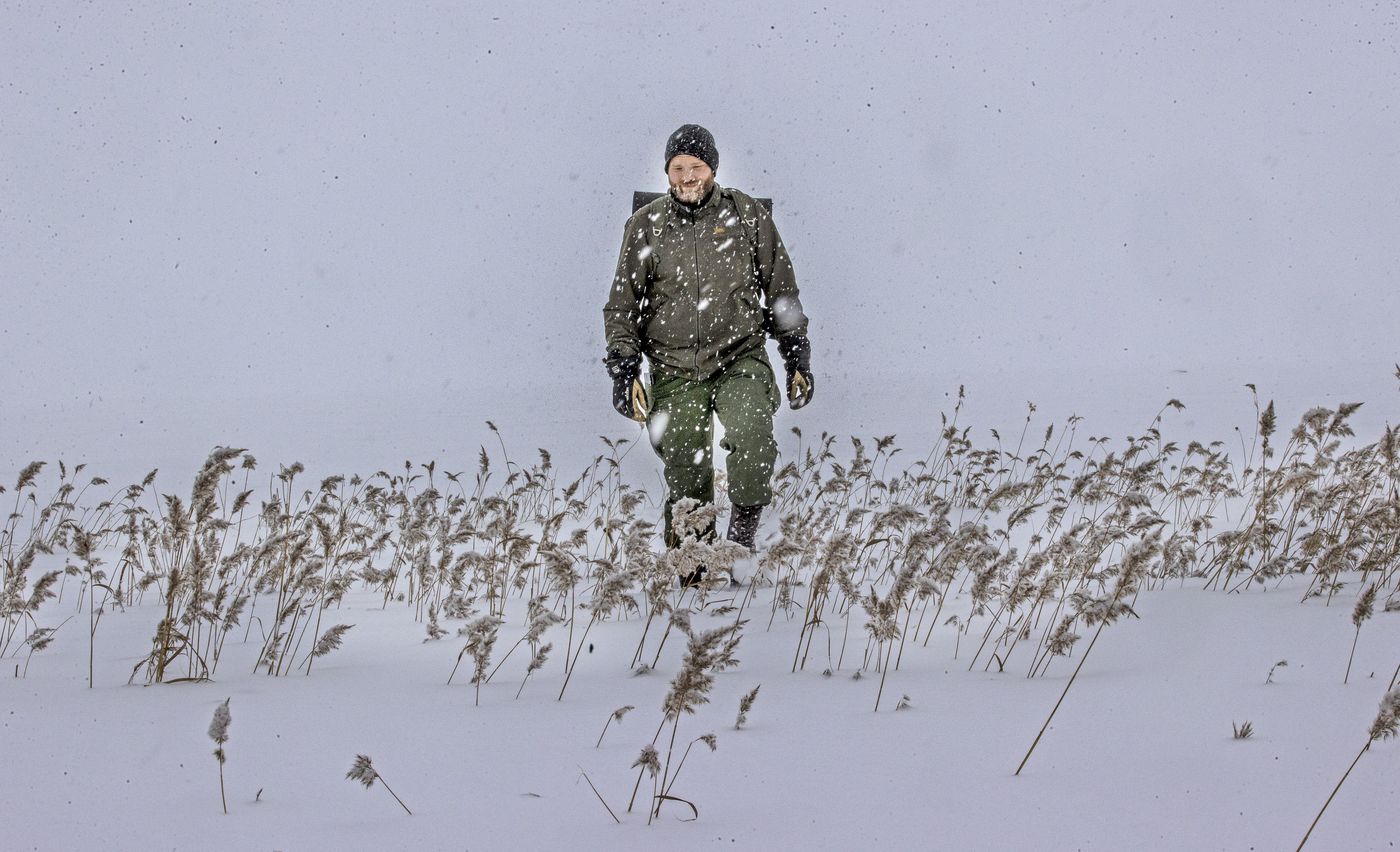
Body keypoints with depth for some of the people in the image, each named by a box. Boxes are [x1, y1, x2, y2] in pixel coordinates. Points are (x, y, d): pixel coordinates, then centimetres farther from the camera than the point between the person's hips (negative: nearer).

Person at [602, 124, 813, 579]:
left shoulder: (746, 215, 3)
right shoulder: (646, 226, 4)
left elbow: (782, 290, 12)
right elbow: (621, 306, 11)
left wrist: (797, 357, 10)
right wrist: (624, 368, 0)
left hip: (741, 358, -1)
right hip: (676, 371, 1)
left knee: (752, 436, -30)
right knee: (687, 484, -5)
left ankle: (742, 534, -13)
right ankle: (694, 570, 10)